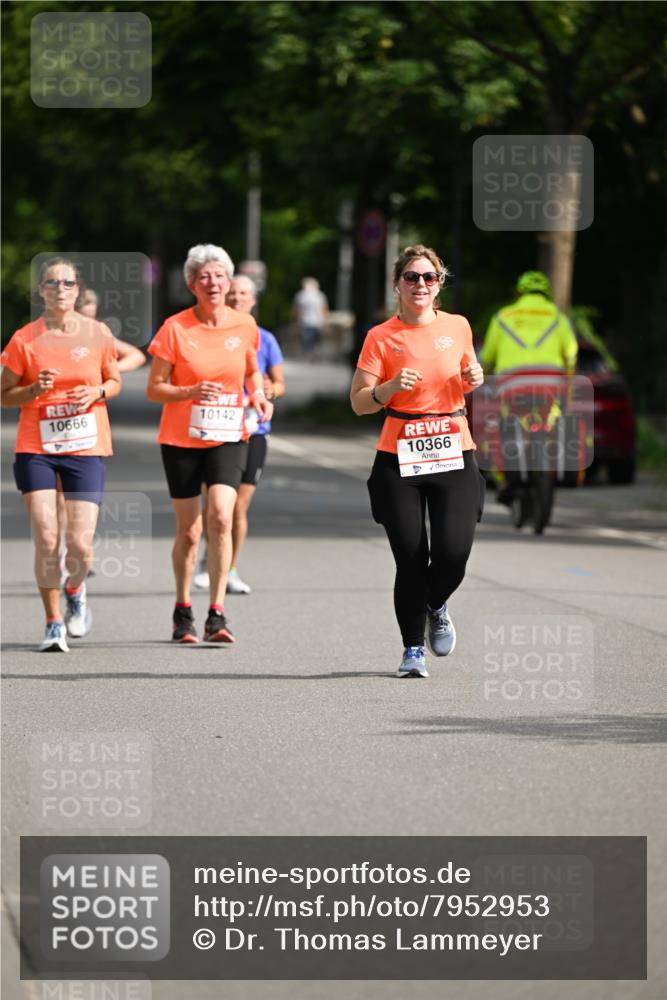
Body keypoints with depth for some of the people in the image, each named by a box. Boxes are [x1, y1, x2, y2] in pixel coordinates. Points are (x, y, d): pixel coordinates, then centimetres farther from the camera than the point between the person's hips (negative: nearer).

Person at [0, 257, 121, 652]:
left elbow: (115, 382, 14)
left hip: (86, 449, 1)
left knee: (80, 545, -6)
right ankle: (54, 622, 7)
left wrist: (97, 391, -7)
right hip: (36, 449, -1)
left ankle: (75, 590, 29)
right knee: (46, 539, -9)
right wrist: (34, 390, -14)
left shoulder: (98, 334, 1)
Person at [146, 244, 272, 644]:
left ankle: (217, 615, -15)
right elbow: (154, 389, -6)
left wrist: (259, 395, -2)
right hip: (182, 441, -1)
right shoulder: (175, 328, -8)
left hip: (229, 438, 1)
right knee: (189, 531, 4)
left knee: (221, 518, -18)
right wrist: (191, 392, -23)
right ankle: (183, 611, 25)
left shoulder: (245, 326, 0)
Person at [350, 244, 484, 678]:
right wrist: (391, 387, -20)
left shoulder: (458, 327, 7)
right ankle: (413, 648, 13)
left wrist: (474, 378, 2)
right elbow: (359, 401, -2)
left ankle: (436, 605, 24)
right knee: (411, 558, -4)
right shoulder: (381, 337, -1)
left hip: (453, 452, 2)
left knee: (453, 553, -10)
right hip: (399, 458, -2)